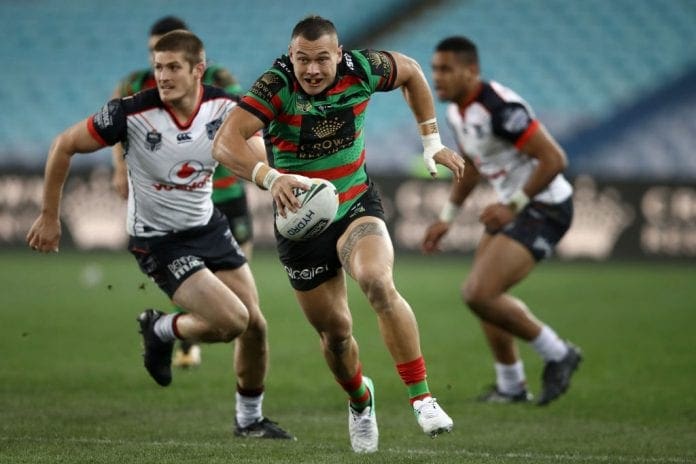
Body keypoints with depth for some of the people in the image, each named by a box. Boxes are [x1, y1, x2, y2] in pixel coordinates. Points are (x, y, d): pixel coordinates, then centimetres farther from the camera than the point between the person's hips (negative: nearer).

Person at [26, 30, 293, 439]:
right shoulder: (132, 113, -23)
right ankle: (161, 331, 13)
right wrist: (50, 217, -7)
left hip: (208, 226, 5)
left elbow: (259, 158, -4)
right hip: (158, 240, -5)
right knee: (231, 321, -19)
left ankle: (250, 420, 28)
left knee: (255, 324, 4)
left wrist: (242, 145, -29)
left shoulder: (223, 107, -12)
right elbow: (65, 145, -12)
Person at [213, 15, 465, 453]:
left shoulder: (361, 69, -14)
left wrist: (432, 141, 9)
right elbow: (226, 142, -35)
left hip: (357, 204, 0)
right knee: (335, 330, 9)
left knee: (378, 281, -31)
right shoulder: (276, 85, -23)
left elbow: (411, 71, 10)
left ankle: (422, 398, -26)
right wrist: (271, 177, -53)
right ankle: (360, 401, 42)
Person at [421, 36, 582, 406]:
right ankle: (511, 386, 31)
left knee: (479, 294, -17)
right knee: (484, 294, 16)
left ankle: (556, 354, 1)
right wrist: (446, 218, 21)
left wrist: (513, 205, -22)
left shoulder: (500, 109, -25)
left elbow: (553, 159, -26)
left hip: (543, 208, -10)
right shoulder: (456, 110, 6)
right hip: (513, 207, 10)